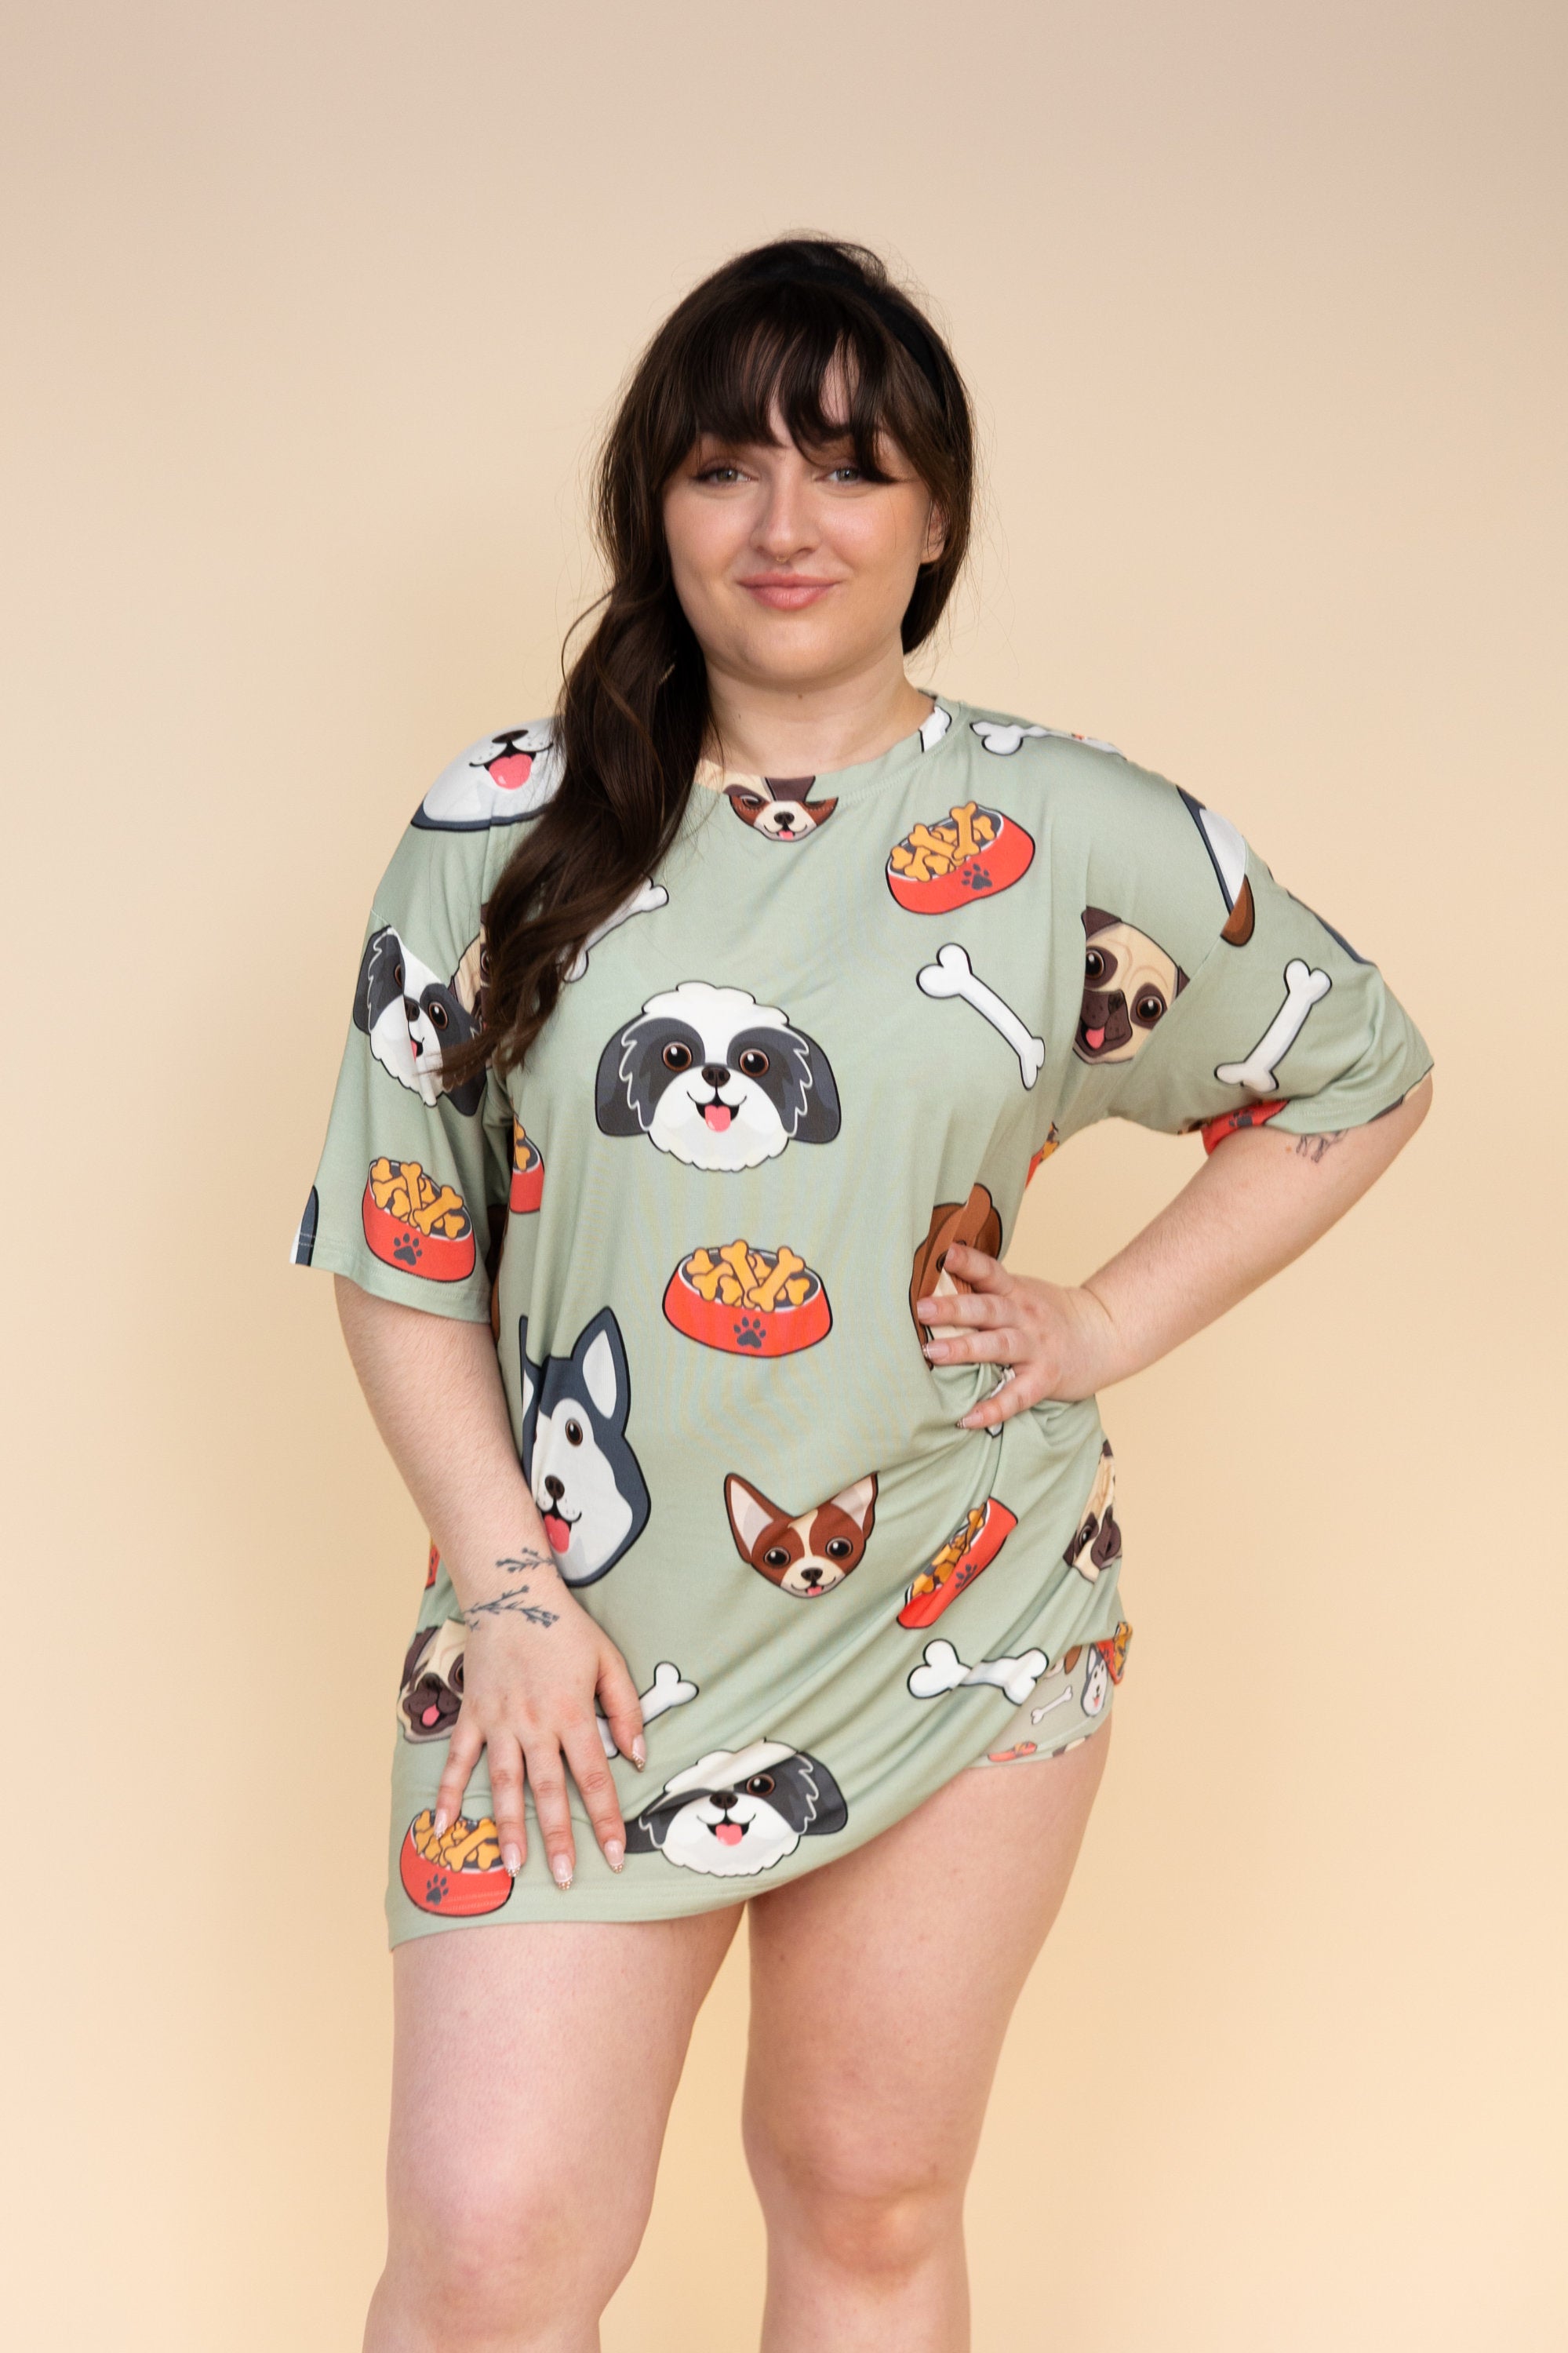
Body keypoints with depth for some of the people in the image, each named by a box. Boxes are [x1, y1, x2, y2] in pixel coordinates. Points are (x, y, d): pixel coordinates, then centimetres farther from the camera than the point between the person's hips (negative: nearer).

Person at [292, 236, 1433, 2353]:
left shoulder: (1075, 841, -2)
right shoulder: (501, 833, -1)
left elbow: (1363, 1078, 10)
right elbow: (398, 1255, 2)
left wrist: (1107, 1325, 0)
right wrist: (509, 1586, -7)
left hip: (962, 1621, 0)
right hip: (586, 1642, 0)